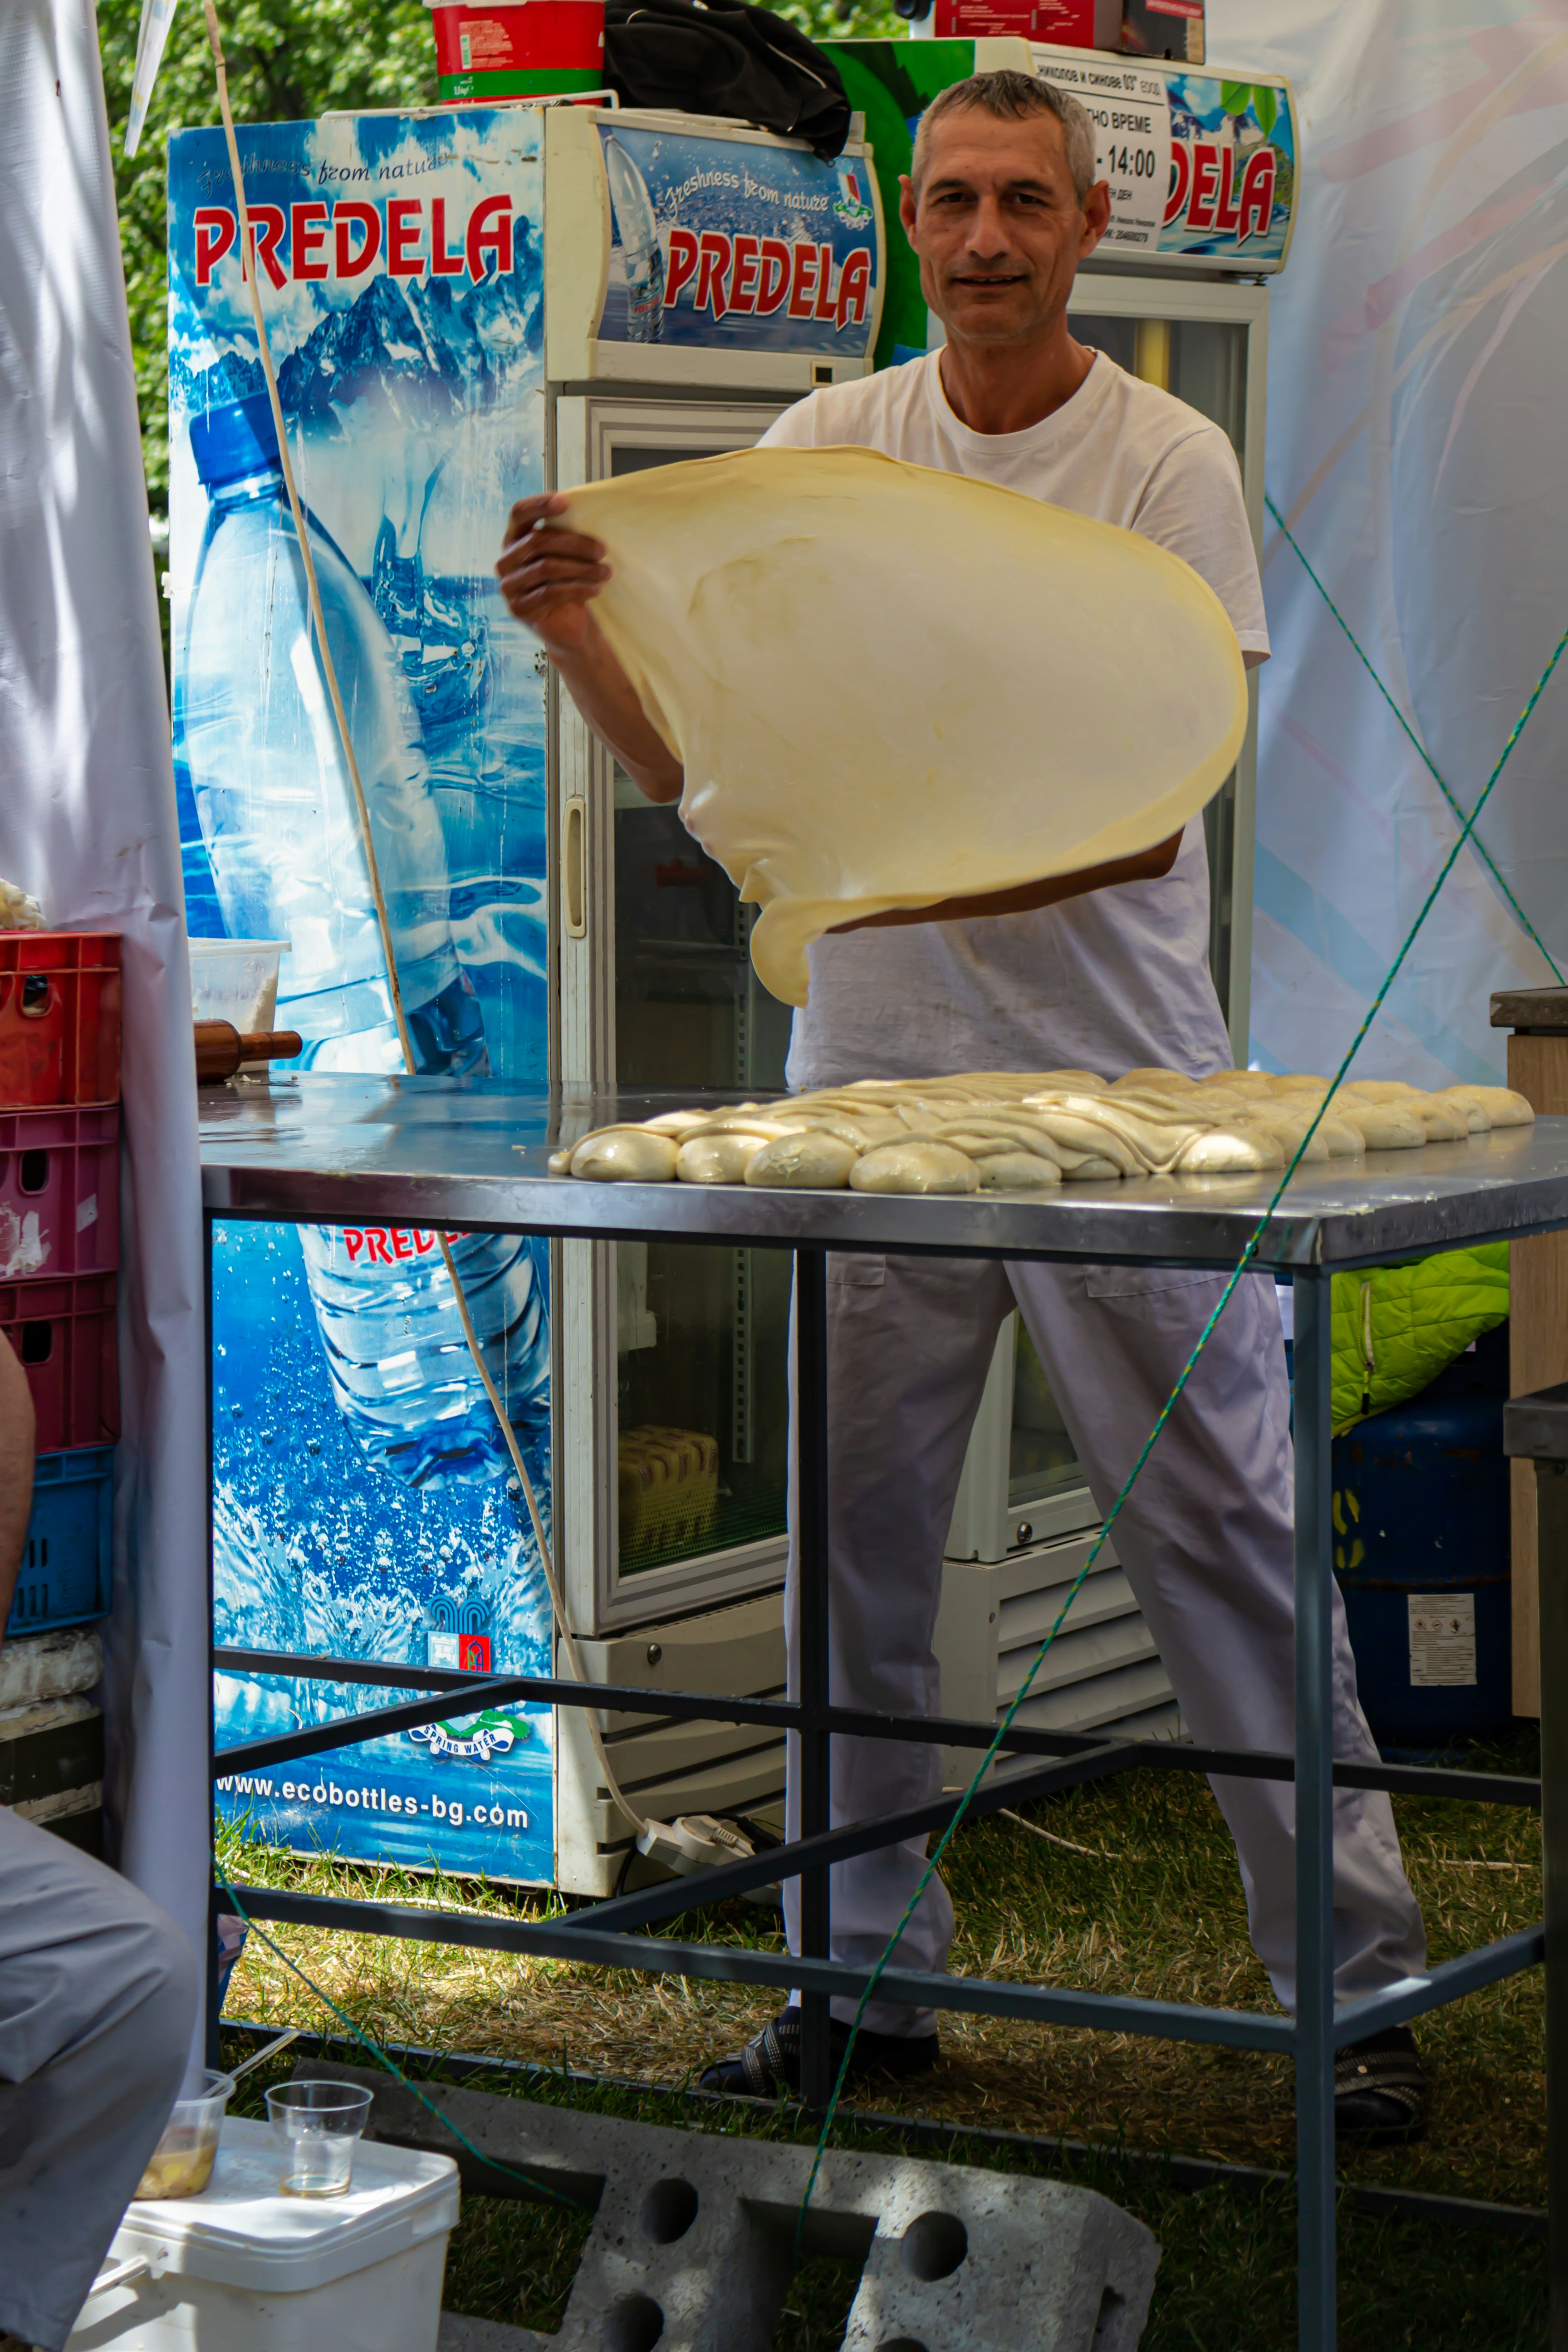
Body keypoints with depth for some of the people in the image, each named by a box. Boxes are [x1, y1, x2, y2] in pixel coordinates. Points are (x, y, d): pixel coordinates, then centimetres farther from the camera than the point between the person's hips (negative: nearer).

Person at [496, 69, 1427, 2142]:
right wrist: (573, 629, -15)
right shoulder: (829, 444, 6)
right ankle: (865, 1974, 22)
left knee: (1221, 1525, 0)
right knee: (849, 1540, 9)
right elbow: (694, 759, 4)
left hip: (1113, 1082, -4)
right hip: (867, 1076, 4)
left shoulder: (1167, 460, -5)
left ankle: (1360, 1977, 8)